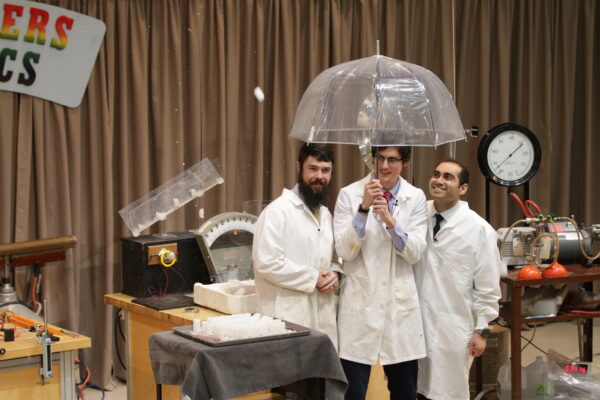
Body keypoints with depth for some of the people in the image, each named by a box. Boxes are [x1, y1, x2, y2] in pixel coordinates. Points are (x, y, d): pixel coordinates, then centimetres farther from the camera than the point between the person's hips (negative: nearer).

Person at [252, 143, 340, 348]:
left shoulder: (325, 214, 19)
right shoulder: (278, 211, -8)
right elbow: (267, 263, -17)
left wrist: (334, 274, 5)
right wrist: (314, 278, -12)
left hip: (324, 317, 7)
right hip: (290, 318, -7)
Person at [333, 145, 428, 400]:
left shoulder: (415, 198, 4)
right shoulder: (349, 195, -1)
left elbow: (415, 253, -4)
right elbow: (344, 251, -8)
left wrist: (390, 221, -19)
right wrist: (363, 208, -19)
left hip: (400, 302, 2)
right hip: (359, 302, -2)